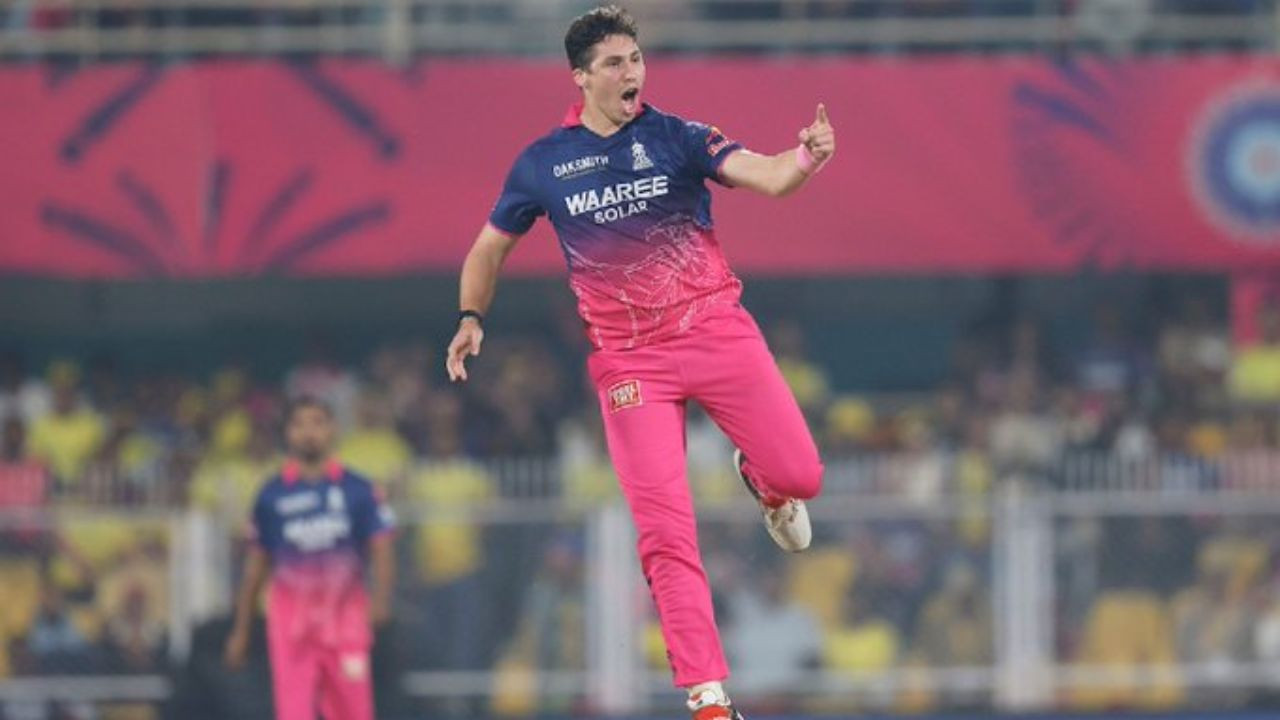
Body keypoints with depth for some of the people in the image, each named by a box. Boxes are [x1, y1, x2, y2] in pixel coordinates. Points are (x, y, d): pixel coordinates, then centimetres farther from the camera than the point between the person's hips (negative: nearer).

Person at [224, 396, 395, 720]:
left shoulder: (357, 490, 3)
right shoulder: (273, 495, 6)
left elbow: (381, 548, -1)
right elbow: (256, 563, 12)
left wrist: (380, 599, -21)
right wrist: (240, 630, 13)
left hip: (345, 618, 0)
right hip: (291, 618, 0)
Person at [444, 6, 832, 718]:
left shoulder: (676, 137, -3)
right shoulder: (542, 164, 2)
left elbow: (762, 176, -18)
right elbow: (491, 247, 16)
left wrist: (806, 158, -40)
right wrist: (472, 318, -1)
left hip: (717, 331, 0)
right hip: (628, 359, 0)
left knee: (799, 476, -4)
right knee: (665, 531, -7)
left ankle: (759, 478, 36)